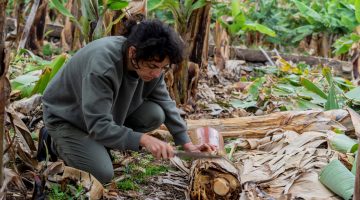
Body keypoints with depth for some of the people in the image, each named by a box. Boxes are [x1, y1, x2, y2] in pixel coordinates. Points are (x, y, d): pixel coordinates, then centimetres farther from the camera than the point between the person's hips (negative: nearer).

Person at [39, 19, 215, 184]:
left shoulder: (151, 63, -16)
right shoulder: (101, 65, -38)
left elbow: (165, 102, -3)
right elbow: (98, 125, -38)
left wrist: (186, 143, -10)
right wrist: (143, 139, -46)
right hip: (66, 117, -6)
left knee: (155, 114, -16)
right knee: (103, 175, -23)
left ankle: (100, 145, 4)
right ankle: (55, 143, 4)